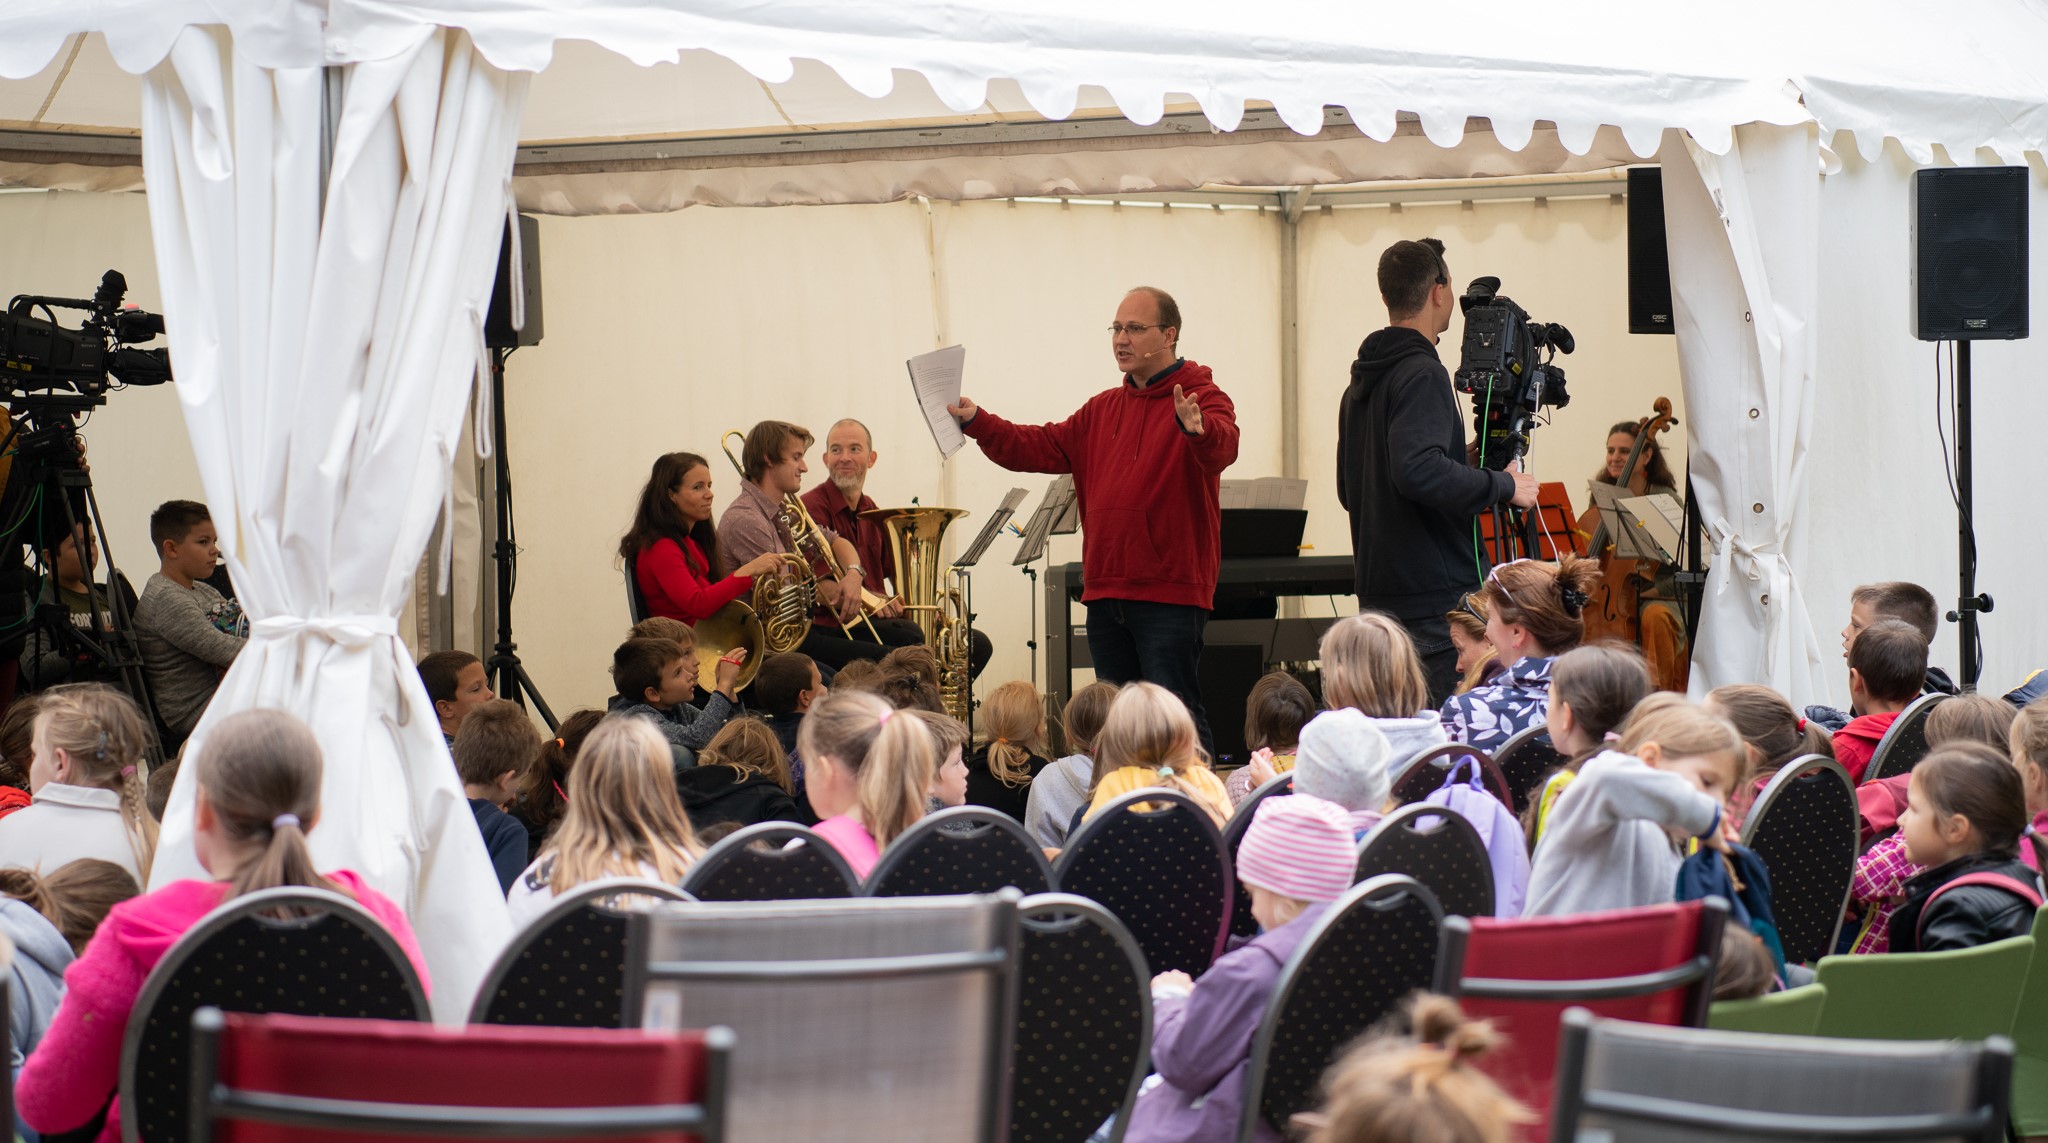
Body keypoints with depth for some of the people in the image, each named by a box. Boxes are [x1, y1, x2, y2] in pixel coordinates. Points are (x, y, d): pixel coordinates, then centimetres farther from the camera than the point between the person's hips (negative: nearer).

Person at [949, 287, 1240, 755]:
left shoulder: (1202, 399, -5)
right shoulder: (1103, 409, 18)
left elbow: (1223, 446, -26)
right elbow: (1042, 448, 14)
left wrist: (1197, 429, -49)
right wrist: (977, 422, 1)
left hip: (1169, 593, -8)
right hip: (1106, 590, 8)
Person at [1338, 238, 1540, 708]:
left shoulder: (1362, 383, 17)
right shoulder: (1421, 374, -13)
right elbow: (1417, 471, -28)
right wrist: (1502, 485, -14)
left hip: (1378, 594, 10)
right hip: (1436, 596, -10)